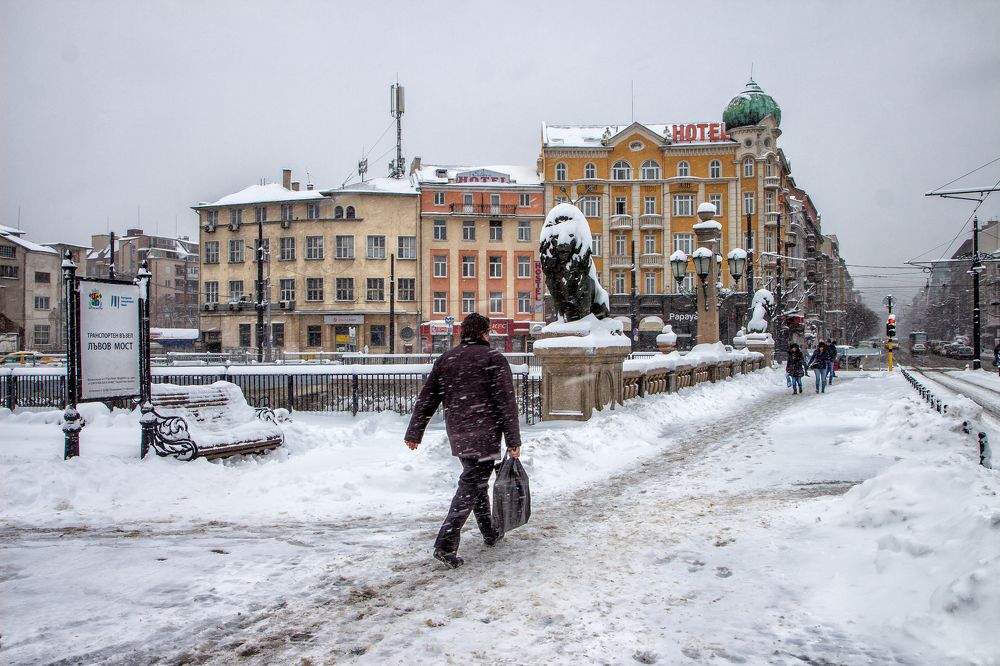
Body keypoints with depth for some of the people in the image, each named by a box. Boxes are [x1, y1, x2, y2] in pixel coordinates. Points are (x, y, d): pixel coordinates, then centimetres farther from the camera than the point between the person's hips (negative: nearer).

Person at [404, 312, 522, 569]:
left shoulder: (444, 360, 12)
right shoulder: (494, 358, -4)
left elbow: (426, 400, 12)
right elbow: (506, 402, -9)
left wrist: (414, 433, 16)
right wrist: (513, 440, -7)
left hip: (457, 434, 6)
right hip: (484, 434, -6)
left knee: (476, 480, 21)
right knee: (471, 485, -7)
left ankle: (490, 532, 33)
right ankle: (446, 544, -15)